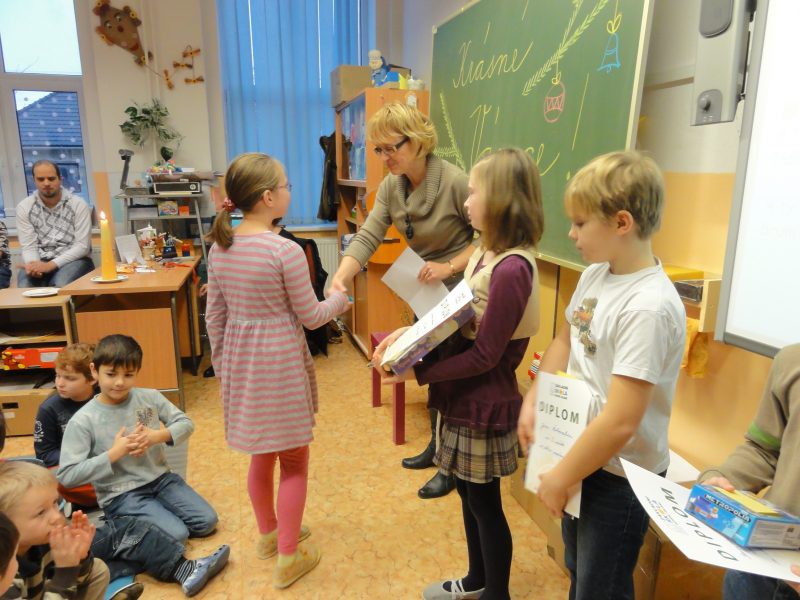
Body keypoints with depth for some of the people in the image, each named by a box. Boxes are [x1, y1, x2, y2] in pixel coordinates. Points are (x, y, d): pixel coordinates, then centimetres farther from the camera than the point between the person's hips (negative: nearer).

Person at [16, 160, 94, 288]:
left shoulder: (78, 204, -4)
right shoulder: (24, 207, 4)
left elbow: (82, 246, -10)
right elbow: (28, 246, 1)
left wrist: (51, 265, -22)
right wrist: (33, 264, -23)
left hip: (74, 260, -2)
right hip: (40, 262, 2)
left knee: (61, 286, -34)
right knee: (25, 287, -29)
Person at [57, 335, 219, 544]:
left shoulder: (150, 397, -4)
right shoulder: (82, 421, -14)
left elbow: (186, 423, 2)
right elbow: (66, 475, -15)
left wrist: (158, 436, -18)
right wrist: (115, 453, -22)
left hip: (160, 478, 4)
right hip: (120, 495, -4)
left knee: (207, 522, -4)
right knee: (176, 535, -18)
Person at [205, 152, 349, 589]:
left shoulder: (219, 249, 0)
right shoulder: (285, 250, -19)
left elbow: (215, 317, 6)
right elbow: (310, 317, -10)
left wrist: (221, 364, 18)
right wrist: (341, 298, 8)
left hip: (241, 360, 6)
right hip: (281, 361, -6)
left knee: (261, 454, 23)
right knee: (294, 460, 11)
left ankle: (268, 533, 42)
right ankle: (288, 557, 23)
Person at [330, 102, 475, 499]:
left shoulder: (455, 182, -23)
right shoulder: (390, 187, -4)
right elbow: (367, 238, -13)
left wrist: (451, 267, -27)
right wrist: (340, 278, -28)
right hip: (427, 293, 7)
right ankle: (438, 446, 40)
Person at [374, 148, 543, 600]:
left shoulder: (512, 269, -26)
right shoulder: (487, 252, 3)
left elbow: (484, 355, -24)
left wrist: (416, 372, -21)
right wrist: (411, 332, -2)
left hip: (485, 406, -9)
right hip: (466, 398, 9)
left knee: (485, 502, 12)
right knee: (468, 494, 24)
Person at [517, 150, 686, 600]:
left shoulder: (649, 307, -29)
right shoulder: (596, 274, -3)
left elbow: (620, 423, -29)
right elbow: (565, 340, 13)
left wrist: (559, 480, -16)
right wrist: (534, 400, 1)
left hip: (620, 477, -7)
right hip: (581, 455, 7)